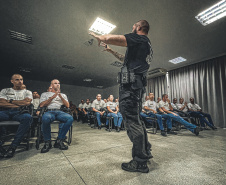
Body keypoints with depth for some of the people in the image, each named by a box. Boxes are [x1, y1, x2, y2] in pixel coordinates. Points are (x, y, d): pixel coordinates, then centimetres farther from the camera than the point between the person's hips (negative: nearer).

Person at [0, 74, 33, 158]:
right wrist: (19, 104, -2)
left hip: (19, 113, -1)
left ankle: (13, 147, -33)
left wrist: (10, 101, 6)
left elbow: (27, 102, 0)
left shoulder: (27, 92, 21)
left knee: (28, 117, -39)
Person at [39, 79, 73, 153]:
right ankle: (47, 142, -19)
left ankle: (59, 140, -20)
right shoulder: (45, 94, 23)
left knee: (70, 118, -33)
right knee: (45, 118, -40)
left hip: (60, 111, 2)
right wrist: (52, 97, 0)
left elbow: (67, 106, 13)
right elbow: (41, 105, 6)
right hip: (49, 111, -1)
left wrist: (60, 96, 3)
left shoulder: (63, 95, 27)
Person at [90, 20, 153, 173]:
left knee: (131, 120, -7)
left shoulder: (139, 39, -1)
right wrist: (111, 51, 37)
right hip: (138, 85, 10)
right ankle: (146, 151, 28)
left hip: (130, 84, -10)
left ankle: (140, 162, 4)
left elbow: (108, 38, -10)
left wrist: (98, 37, 12)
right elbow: (127, 59, 36)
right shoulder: (147, 44, 29)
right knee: (136, 119, 16)